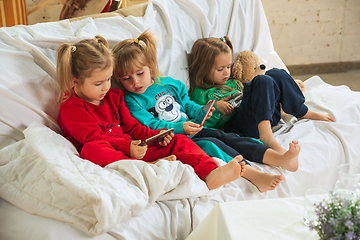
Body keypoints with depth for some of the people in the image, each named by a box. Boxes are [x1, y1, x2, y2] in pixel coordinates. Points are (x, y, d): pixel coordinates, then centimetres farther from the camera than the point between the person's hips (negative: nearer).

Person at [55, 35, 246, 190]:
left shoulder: (113, 96, 19)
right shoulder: (70, 108, -4)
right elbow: (94, 138, -16)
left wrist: (156, 136, -1)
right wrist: (127, 147, -30)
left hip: (134, 150, 7)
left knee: (178, 141, -8)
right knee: (90, 150, -40)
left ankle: (210, 175, -32)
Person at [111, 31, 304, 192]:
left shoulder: (170, 83, 16)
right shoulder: (131, 101, -3)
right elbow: (150, 125, -12)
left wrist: (201, 112, 0)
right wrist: (180, 128, -24)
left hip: (194, 130, 6)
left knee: (224, 136, -16)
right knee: (210, 144, -29)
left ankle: (281, 159, -28)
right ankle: (252, 174, -45)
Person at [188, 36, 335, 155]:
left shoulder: (231, 82, 28)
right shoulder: (200, 94, 4)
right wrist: (216, 107, -16)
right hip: (233, 127, -8)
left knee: (275, 74, -5)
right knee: (263, 81, -26)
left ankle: (305, 113, 1)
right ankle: (266, 136, -41)